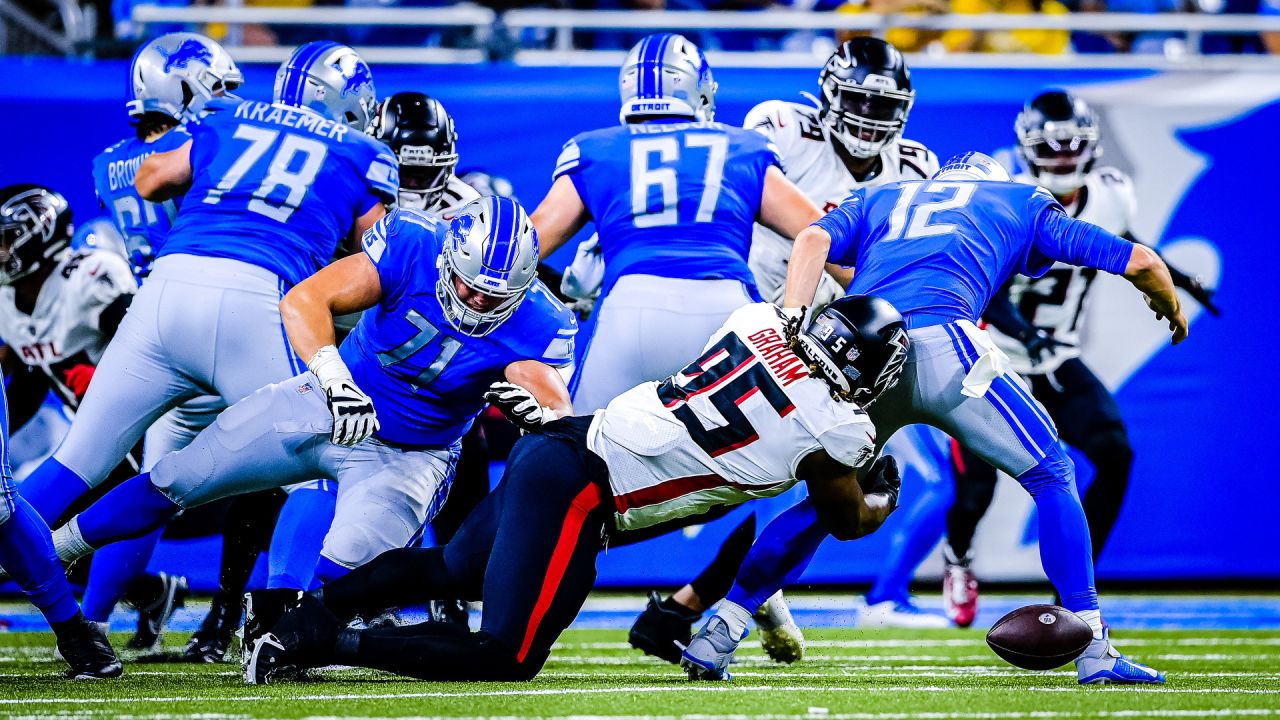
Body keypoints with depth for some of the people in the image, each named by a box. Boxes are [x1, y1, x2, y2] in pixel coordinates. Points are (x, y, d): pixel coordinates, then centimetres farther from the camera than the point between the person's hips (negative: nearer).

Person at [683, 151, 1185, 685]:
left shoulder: (878, 199, 35)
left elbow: (814, 240, 13)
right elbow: (1138, 261, 30)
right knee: (1051, 478, 13)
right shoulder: (1021, 202, 32)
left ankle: (714, 639, 17)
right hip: (938, 342, -3)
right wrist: (1172, 309, 50)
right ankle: (1094, 651, 6)